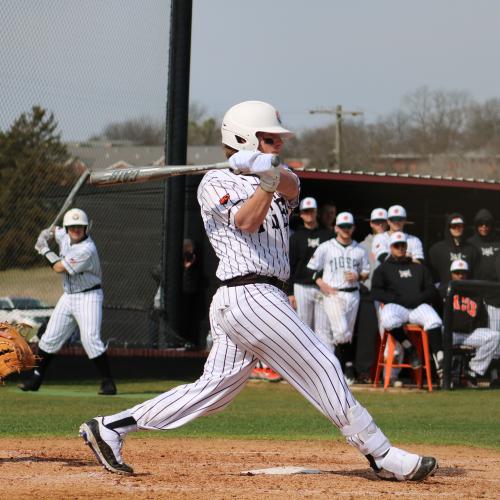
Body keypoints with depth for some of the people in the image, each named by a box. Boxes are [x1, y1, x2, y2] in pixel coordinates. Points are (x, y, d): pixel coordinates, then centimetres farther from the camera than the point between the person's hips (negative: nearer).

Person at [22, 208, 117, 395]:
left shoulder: (86, 250, -23)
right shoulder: (64, 236, 2)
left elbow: (59, 268, -21)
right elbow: (53, 232, 26)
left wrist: (46, 250, -8)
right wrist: (45, 235, 2)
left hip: (89, 297, -8)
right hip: (68, 296, 8)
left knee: (91, 339, -19)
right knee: (50, 338, 6)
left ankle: (107, 382, -12)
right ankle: (35, 379, 17)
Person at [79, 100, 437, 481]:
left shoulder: (278, 181, 20)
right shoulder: (215, 183, 1)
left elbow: (291, 185, -5)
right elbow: (246, 222, -15)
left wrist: (271, 173, -25)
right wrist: (267, 184, -28)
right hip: (252, 295, -8)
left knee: (214, 390, 8)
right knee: (322, 367, -6)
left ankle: (110, 427, 10)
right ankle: (383, 456, -2)